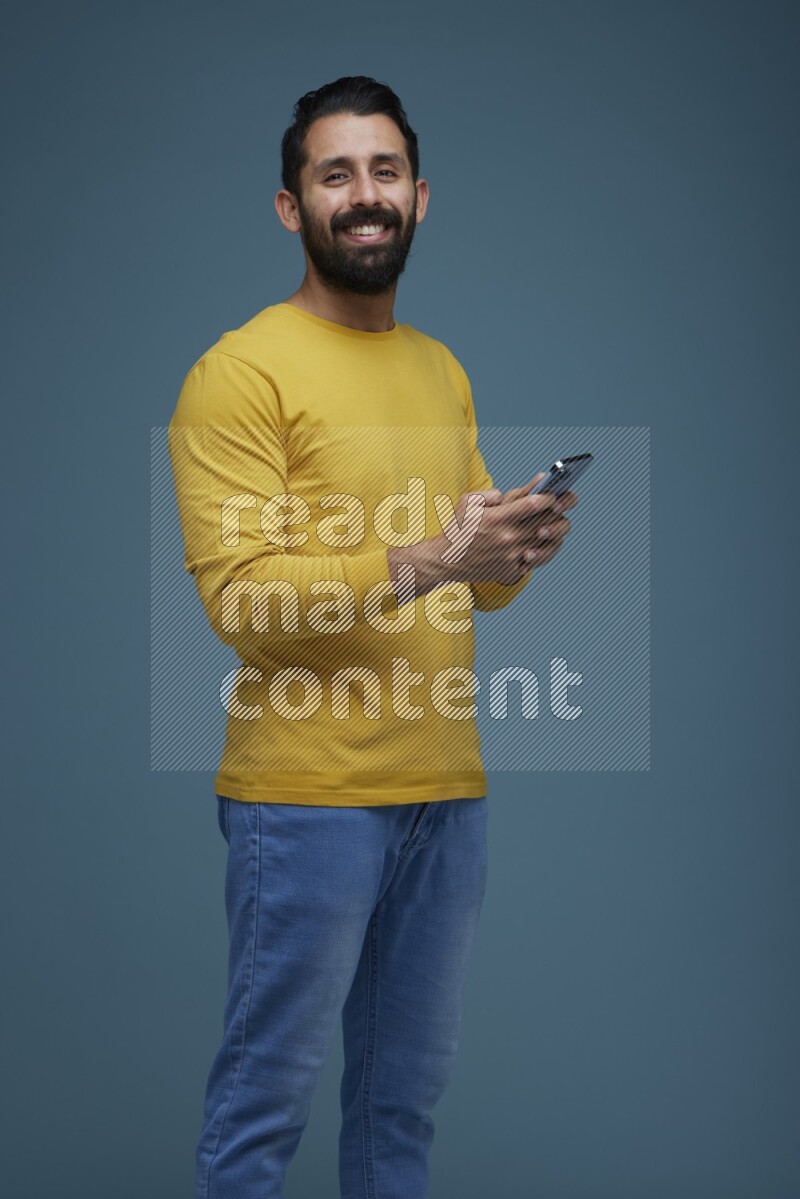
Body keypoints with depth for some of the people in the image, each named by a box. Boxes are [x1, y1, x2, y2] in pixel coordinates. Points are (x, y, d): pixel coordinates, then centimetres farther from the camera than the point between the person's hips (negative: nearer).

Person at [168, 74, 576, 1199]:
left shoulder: (445, 372, 16)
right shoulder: (241, 370, -7)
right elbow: (237, 593, -16)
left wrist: (518, 551, -2)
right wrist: (430, 561, -23)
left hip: (448, 790, 7)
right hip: (307, 797, -7)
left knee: (407, 1092, 14)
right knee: (267, 1096, 1)